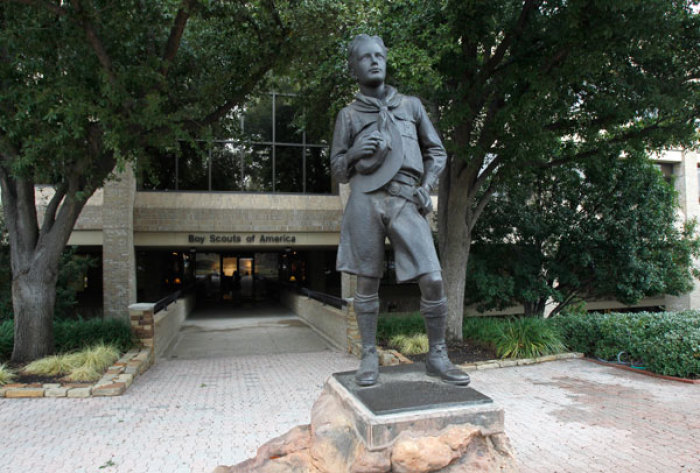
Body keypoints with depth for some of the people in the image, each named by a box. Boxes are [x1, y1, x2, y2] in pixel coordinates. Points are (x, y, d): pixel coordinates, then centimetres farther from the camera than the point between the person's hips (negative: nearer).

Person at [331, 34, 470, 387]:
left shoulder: (411, 105, 19)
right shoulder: (348, 116, 15)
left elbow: (436, 152, 20)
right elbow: (338, 172, 14)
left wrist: (426, 187, 2)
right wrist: (353, 153, -7)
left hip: (407, 202, 1)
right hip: (365, 200, 0)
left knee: (432, 280, -7)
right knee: (367, 281, 1)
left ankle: (437, 357, 8)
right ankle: (369, 357, 14)